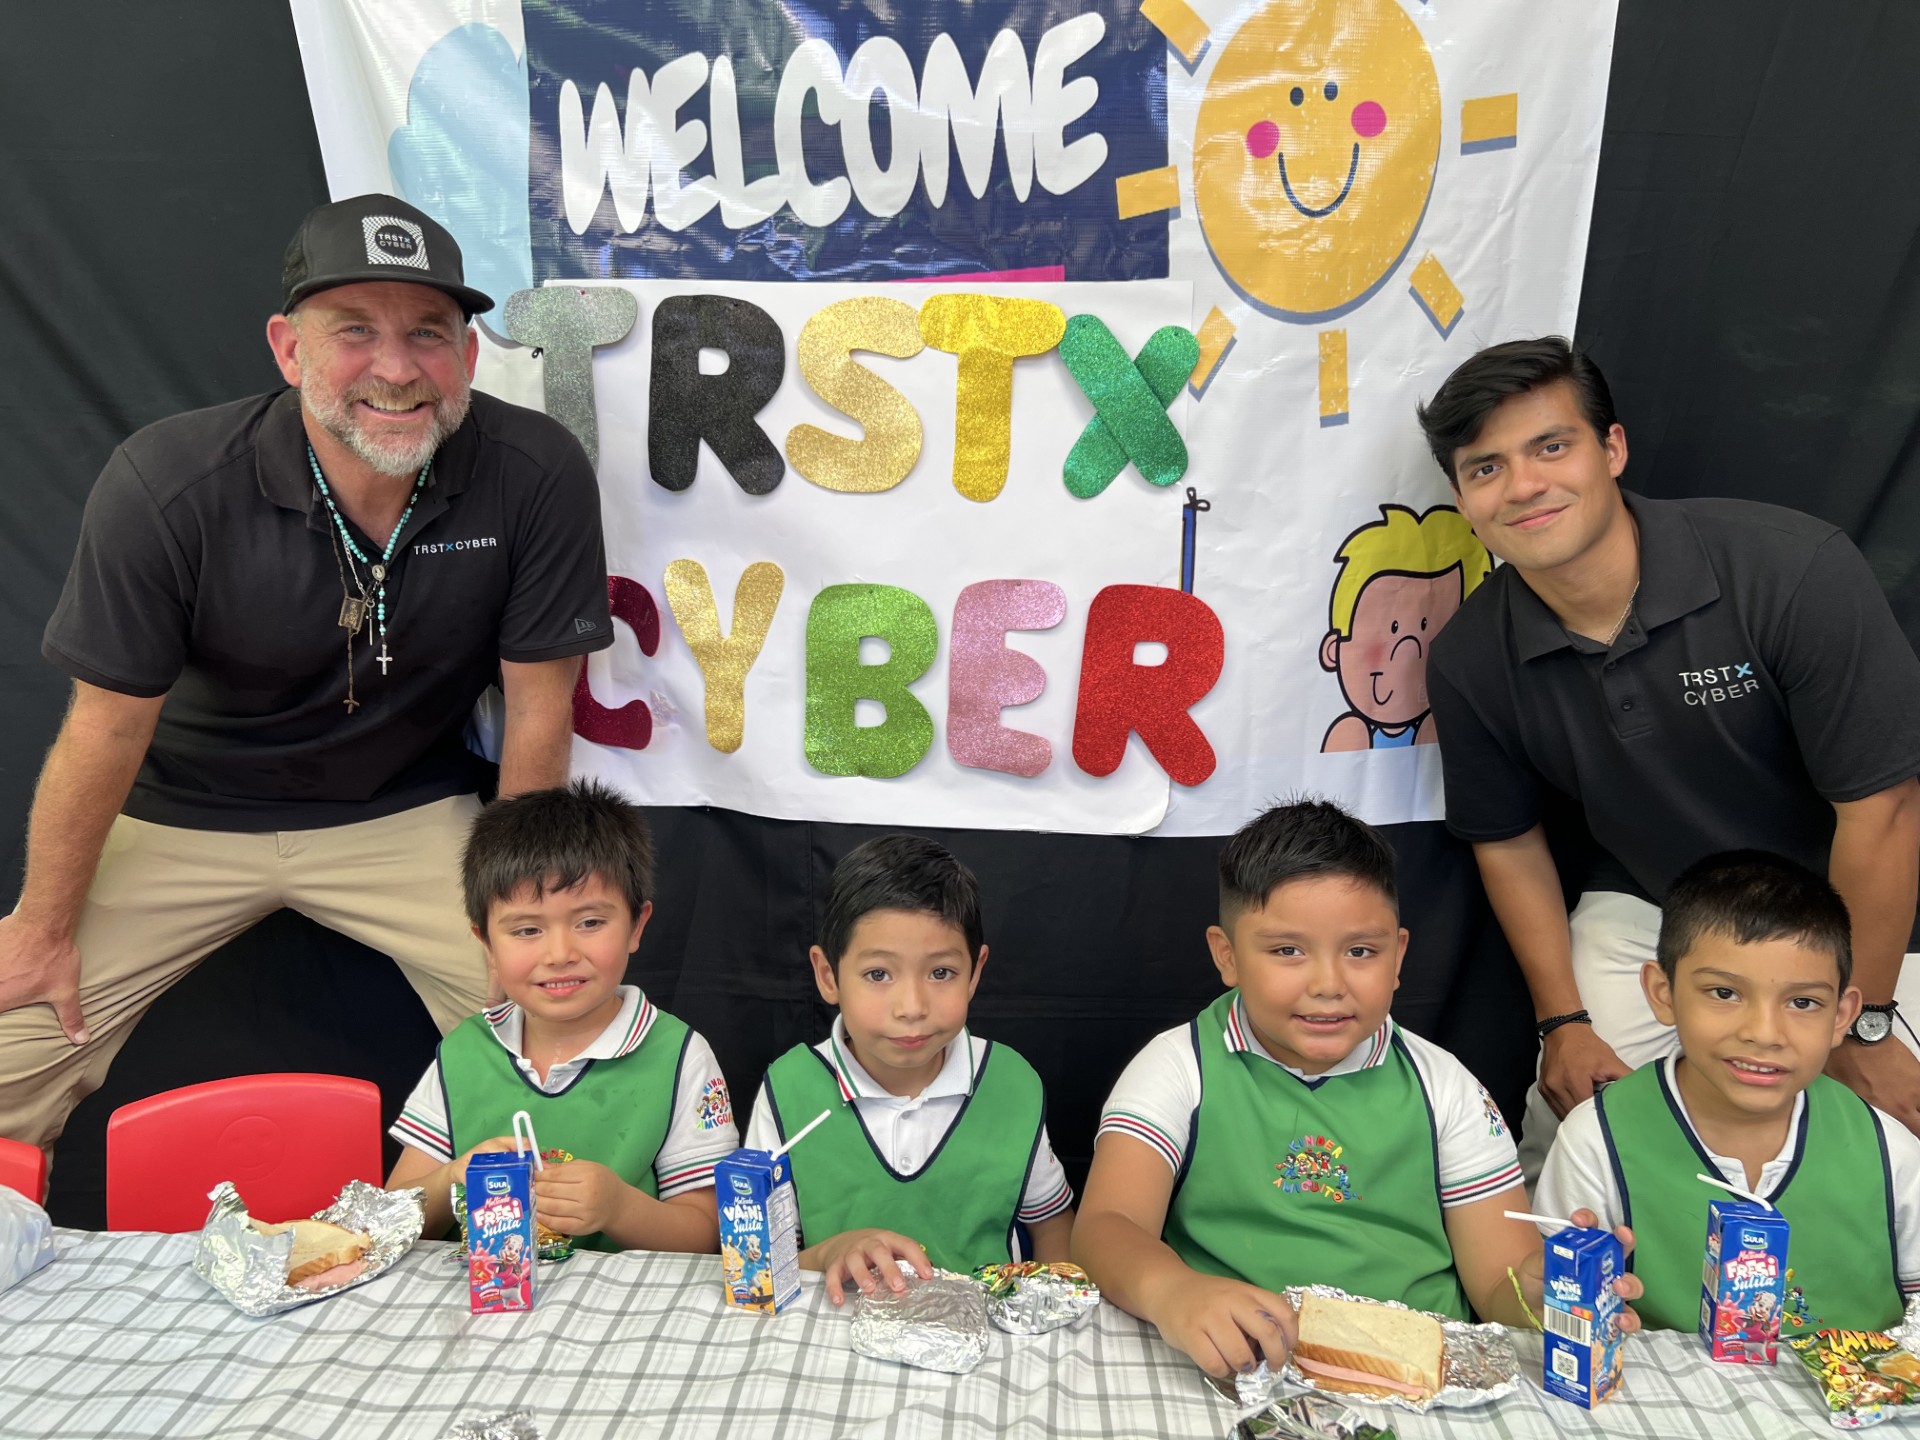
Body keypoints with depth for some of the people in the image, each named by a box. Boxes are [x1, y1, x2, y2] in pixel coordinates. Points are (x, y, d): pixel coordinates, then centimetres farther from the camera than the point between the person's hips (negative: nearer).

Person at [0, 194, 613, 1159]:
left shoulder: (538, 478, -22)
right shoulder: (166, 486, -23)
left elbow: (538, 707, -12)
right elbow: (110, 722, -13)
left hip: (407, 812, 0)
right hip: (185, 815, 0)